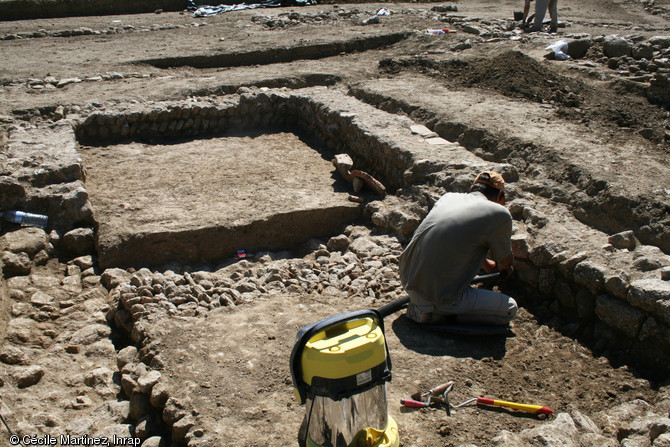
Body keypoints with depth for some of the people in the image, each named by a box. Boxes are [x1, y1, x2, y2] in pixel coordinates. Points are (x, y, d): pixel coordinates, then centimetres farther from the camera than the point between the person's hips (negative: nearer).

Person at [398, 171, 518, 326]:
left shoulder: (448, 197, 13)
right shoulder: (499, 213, -4)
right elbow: (505, 262, 13)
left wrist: (486, 264, 47)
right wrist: (505, 268, 39)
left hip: (408, 282, 7)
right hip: (439, 296, -7)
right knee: (510, 308, 11)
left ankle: (420, 305, 14)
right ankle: (437, 313, -1)